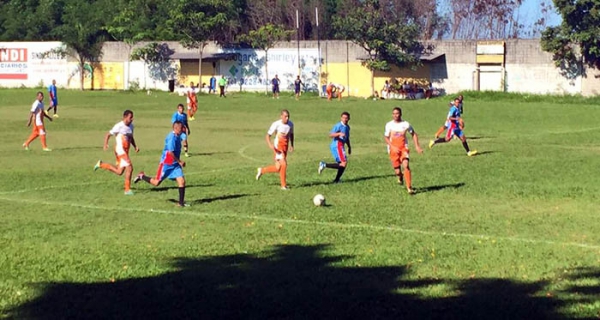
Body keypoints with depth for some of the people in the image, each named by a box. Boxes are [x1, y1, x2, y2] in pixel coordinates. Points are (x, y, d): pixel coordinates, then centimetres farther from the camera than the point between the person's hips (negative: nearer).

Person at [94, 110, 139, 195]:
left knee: (119, 172, 10)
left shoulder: (131, 126, 10)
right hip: (120, 150, -8)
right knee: (129, 168, -15)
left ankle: (101, 164, 27)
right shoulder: (119, 126, -12)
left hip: (126, 151, 8)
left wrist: (135, 146, 8)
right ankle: (127, 190, -7)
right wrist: (105, 145, -23)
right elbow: (108, 135, -7)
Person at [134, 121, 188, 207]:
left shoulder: (177, 137, 7)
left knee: (182, 181, -5)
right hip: (166, 164, -8)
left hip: (174, 164, 8)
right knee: (156, 182, 1)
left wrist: (179, 162, 17)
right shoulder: (172, 137, -21)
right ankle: (142, 176, 25)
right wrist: (180, 161, -18)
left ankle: (181, 202, 0)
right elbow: (170, 152, -25)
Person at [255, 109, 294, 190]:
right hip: (278, 147, -6)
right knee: (284, 164, -19)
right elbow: (267, 136, -10)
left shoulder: (290, 124, 2)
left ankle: (261, 170, 29)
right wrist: (270, 144, -28)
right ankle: (284, 185, -8)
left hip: (285, 147, 6)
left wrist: (291, 145, 11)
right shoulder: (276, 124, -13)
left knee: (278, 168, 5)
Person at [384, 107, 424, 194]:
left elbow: (414, 134, 12)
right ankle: (400, 176, 41)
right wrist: (393, 147, -11)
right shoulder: (389, 125, -2)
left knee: (406, 166, -23)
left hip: (404, 149, -1)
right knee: (397, 171, 1)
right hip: (393, 150, 1)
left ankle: (409, 188, -18)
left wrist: (417, 146, 4)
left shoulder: (406, 124, -2)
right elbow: (386, 138, 3)